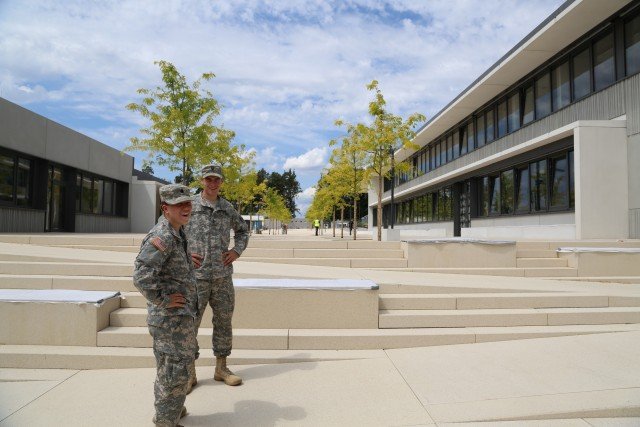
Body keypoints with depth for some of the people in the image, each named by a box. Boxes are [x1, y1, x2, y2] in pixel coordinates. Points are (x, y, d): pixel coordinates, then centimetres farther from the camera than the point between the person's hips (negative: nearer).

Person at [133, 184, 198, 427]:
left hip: (180, 316, 10)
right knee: (175, 370, 2)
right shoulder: (162, 237, -22)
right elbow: (141, 277, -31)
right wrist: (163, 299, -21)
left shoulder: (178, 233, 10)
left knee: (168, 367, 24)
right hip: (171, 317, -10)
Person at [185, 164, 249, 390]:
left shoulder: (228, 208, 8)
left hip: (223, 276, 3)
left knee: (223, 321, 11)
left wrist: (237, 251, 6)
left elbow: (243, 230, 23)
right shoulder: (189, 206, -2)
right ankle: (189, 373, 18)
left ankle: (221, 368, 26)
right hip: (196, 275, -3)